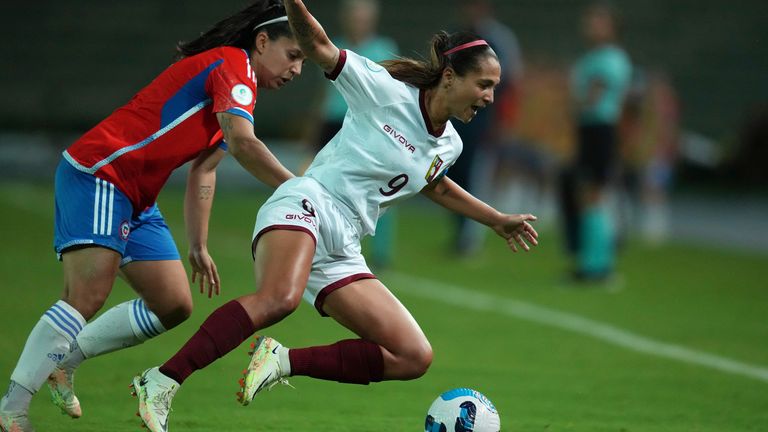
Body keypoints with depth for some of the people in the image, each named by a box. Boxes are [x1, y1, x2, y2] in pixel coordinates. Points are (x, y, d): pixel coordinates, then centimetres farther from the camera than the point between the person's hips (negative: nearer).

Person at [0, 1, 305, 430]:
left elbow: (204, 171, 21)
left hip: (137, 200, 10)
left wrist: (199, 246, 16)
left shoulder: (239, 91, 18)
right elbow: (244, 144, -27)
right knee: (88, 296, -22)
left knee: (174, 306, 6)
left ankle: (62, 359, 16)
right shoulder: (231, 65, -13)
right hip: (98, 174, -10)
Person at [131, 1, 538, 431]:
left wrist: (498, 220, 43)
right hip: (306, 206, -8)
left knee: (416, 358, -4)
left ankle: (284, 361, -7)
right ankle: (161, 384, -43)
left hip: (342, 254, 8)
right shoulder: (388, 91, -3)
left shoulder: (448, 146, 16)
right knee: (278, 298, -40)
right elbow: (320, 48, -3)